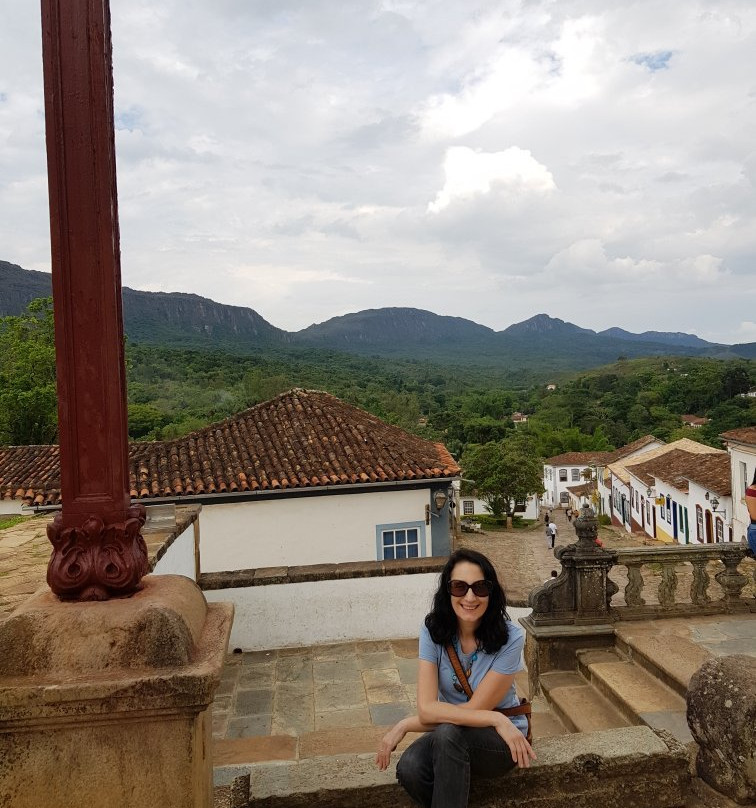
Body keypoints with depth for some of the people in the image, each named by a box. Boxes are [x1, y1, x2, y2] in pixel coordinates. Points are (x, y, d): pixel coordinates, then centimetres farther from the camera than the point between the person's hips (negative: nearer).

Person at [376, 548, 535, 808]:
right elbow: (426, 708, -19)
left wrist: (404, 726, -17)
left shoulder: (510, 637, -20)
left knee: (448, 733, -34)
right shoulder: (433, 630, -11)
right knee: (409, 768, -29)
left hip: (501, 740, -3)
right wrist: (496, 719, -30)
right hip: (447, 739, 3)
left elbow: (474, 708, -19)